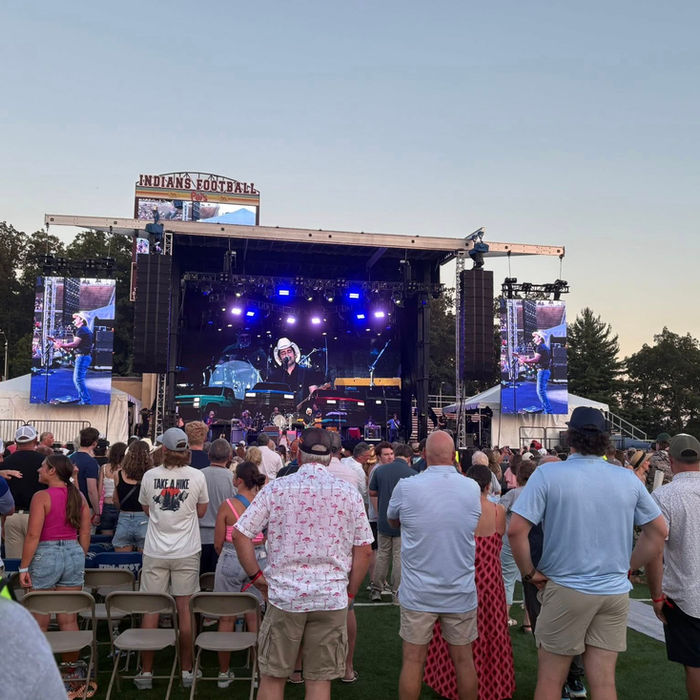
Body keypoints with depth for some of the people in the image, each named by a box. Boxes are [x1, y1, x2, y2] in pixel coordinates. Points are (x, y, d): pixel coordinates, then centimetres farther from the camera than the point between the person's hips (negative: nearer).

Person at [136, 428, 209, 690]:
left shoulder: (150, 476, -5)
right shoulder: (197, 476, -7)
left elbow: (146, 509, 10)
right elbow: (201, 511, 5)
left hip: (155, 552, 0)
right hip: (186, 551, 0)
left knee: (151, 610, 9)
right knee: (184, 609, 7)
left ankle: (146, 672, 17)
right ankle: (186, 670, 16)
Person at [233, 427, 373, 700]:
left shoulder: (276, 488, -3)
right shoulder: (349, 493, -1)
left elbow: (240, 535, -5)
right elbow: (363, 550, 1)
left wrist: (257, 577, 5)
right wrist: (350, 592, 11)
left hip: (284, 595, 0)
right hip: (332, 598, 1)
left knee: (272, 677, 15)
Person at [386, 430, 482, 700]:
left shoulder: (406, 487, -12)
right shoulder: (472, 488, -6)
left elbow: (392, 521, 6)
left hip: (417, 593, -1)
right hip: (461, 593, 2)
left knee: (413, 659, 9)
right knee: (463, 659, 14)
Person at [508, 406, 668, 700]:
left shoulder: (547, 473, -13)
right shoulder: (628, 478, 0)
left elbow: (516, 530, -18)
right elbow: (658, 531, 9)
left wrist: (529, 573, -5)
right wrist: (627, 567, 15)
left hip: (566, 590, -4)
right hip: (615, 593, 4)